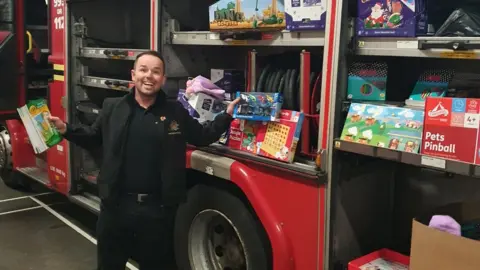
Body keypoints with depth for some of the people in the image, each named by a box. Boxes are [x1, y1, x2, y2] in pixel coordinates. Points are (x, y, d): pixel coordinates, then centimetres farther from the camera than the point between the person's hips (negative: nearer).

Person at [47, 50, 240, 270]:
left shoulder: (176, 112, 1)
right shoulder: (112, 107, 3)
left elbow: (202, 137, 10)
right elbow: (93, 138, 15)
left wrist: (226, 116, 0)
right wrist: (66, 129, 1)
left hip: (158, 207, 0)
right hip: (116, 204, 1)